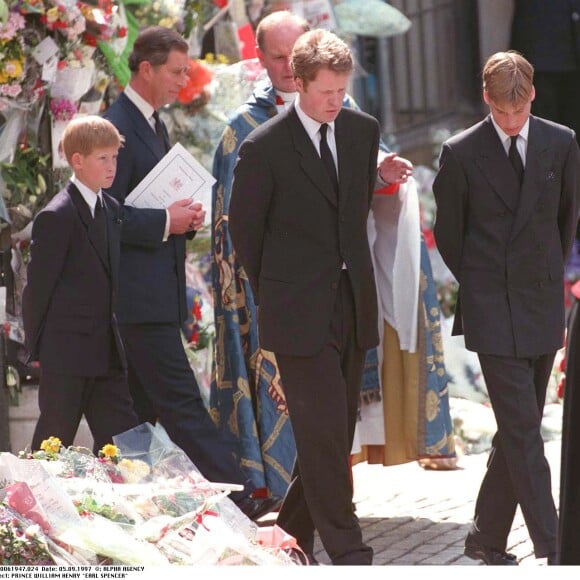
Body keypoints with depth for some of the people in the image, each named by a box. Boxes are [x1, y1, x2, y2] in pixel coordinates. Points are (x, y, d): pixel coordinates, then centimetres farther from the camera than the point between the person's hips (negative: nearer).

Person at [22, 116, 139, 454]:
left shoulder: (111, 210, 11)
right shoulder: (57, 217, -13)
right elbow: (38, 285, -11)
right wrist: (37, 347, -9)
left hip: (105, 350, 8)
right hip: (66, 352, -8)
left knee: (123, 436, 5)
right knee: (55, 439, 1)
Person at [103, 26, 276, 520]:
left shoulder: (153, 125, 18)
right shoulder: (118, 127, -14)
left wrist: (185, 219, 7)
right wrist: (165, 222, -19)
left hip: (158, 291, 10)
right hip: (139, 295, -10)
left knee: (141, 407, 12)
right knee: (183, 405, -10)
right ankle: (239, 498, -14)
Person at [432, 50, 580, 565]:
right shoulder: (461, 153, -6)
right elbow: (449, 233, 5)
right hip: (492, 310, -4)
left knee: (519, 428, 8)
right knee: (523, 431, -9)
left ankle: (487, 537, 21)